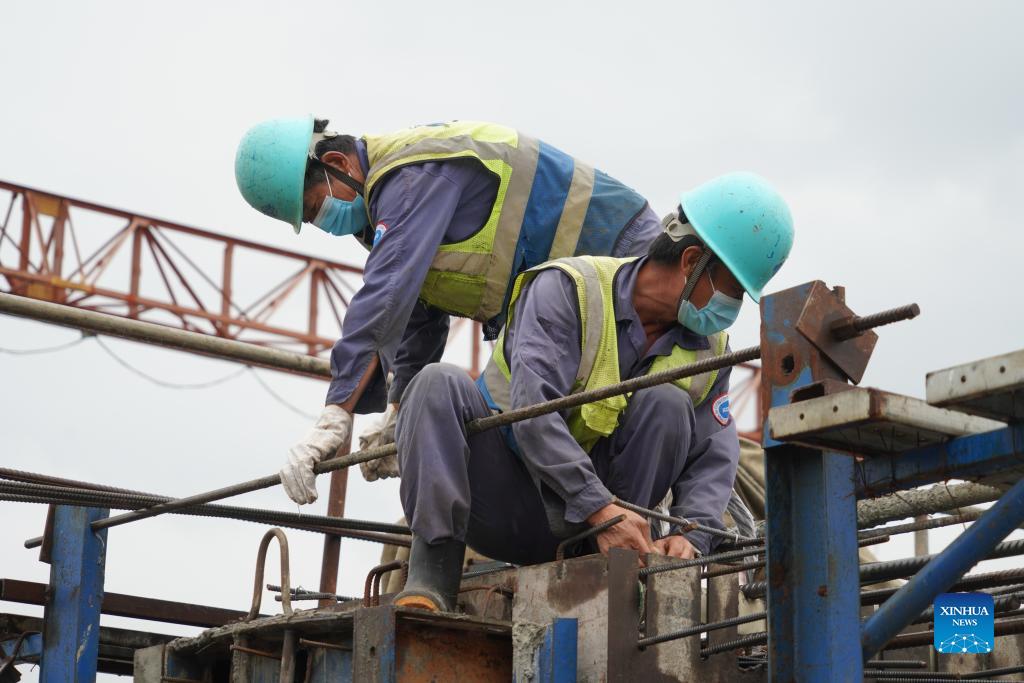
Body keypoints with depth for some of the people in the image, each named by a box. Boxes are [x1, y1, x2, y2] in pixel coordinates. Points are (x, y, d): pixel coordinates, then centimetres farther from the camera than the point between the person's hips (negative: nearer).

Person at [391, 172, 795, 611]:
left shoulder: (709, 346, 2)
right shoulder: (567, 289, -16)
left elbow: (714, 456, -6)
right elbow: (532, 410, -28)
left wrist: (690, 535, -27)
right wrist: (600, 507, -39)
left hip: (573, 526, 4)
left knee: (666, 404, -19)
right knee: (441, 384, -30)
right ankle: (432, 580, -35)